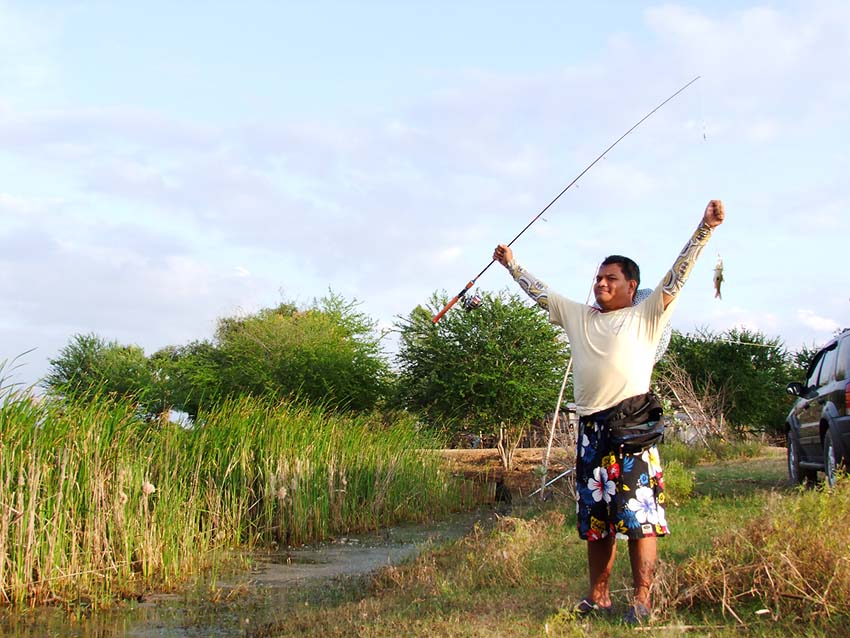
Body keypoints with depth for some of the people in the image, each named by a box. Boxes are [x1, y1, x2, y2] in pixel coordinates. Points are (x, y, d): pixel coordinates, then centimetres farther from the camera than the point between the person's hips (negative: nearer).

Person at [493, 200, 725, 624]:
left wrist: (705, 227, -7)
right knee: (594, 517, 8)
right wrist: (511, 264, 35)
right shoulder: (578, 316, 21)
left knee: (638, 514, -9)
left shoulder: (646, 315, 7)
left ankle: (642, 599, -6)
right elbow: (540, 293, 30)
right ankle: (598, 596, 15)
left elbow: (677, 275, 0)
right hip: (590, 426, 5)